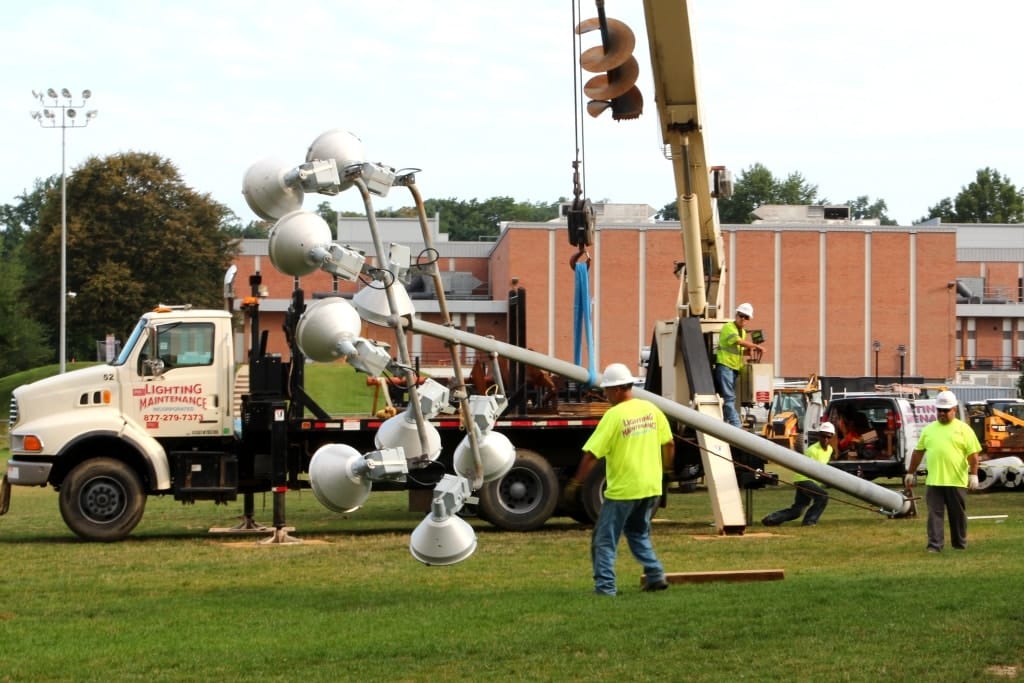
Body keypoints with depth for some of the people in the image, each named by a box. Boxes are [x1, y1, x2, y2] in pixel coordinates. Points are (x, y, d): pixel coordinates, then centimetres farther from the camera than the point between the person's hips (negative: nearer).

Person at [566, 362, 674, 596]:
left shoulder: (613, 416, -15)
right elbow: (669, 445, 9)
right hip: (651, 487, 6)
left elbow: (591, 455, -15)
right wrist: (661, 469, 25)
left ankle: (605, 586, -2)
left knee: (605, 540, 4)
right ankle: (655, 575, 15)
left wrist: (575, 483, -5)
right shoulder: (651, 410, 3)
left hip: (622, 489, -6)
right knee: (639, 533, 25)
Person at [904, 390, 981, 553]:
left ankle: (960, 544, 21)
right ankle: (934, 545, -4)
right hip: (934, 481, 2)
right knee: (935, 514, -3)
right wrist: (910, 473, 16)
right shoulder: (929, 429, 12)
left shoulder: (963, 429, 2)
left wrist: (973, 474, -12)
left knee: (958, 515, 8)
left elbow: (973, 454, -2)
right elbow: (918, 452, 17)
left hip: (957, 481, -2)